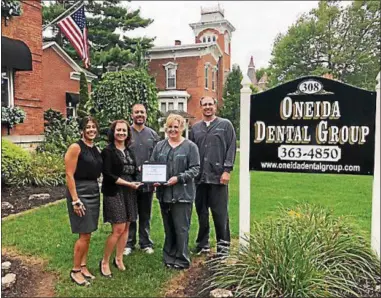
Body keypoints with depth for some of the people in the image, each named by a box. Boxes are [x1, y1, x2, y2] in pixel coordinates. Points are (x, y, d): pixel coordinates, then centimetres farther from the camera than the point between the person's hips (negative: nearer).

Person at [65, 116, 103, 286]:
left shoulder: (96, 149, 10)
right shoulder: (76, 147, -11)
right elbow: (69, 175, -15)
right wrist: (75, 200, -19)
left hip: (94, 192, 7)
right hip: (79, 192, -7)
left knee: (88, 234, 13)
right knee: (84, 235, -4)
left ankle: (83, 267, 27)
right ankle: (75, 271, 13)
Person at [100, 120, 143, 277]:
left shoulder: (129, 151, 15)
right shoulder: (108, 151, -6)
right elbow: (108, 174, -14)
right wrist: (128, 184, -17)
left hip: (129, 193, 7)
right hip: (114, 193, -6)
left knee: (126, 228, 9)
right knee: (118, 229, -9)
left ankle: (119, 259, 24)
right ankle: (104, 262, 8)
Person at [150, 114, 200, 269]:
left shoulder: (190, 147, -2)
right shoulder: (159, 146, 12)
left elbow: (195, 169, -6)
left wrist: (178, 178, -17)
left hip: (182, 194, -4)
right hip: (164, 193, 4)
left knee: (181, 228, 0)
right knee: (168, 228, 14)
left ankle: (182, 259, 15)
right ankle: (169, 257, 26)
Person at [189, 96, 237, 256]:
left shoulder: (225, 125, 4)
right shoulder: (195, 128, 14)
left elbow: (231, 148, -2)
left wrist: (227, 170, -9)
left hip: (218, 176, -4)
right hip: (199, 178, 4)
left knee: (220, 212, 0)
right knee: (201, 213, 11)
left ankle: (223, 245, 13)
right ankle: (203, 244, 24)